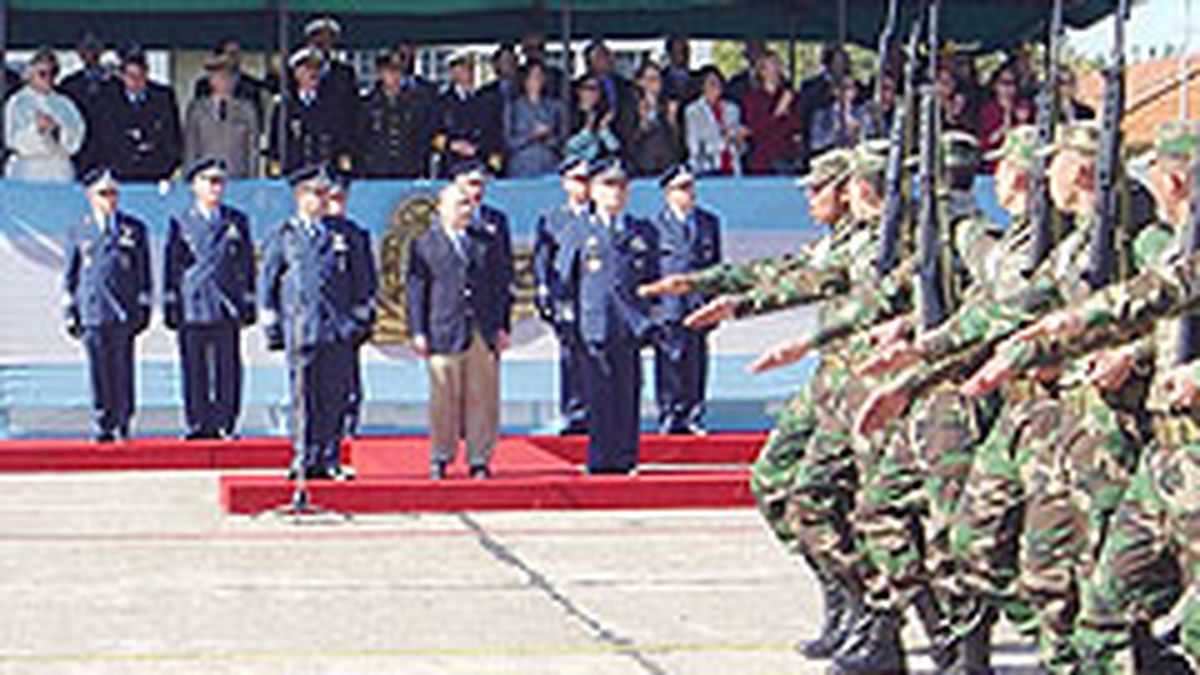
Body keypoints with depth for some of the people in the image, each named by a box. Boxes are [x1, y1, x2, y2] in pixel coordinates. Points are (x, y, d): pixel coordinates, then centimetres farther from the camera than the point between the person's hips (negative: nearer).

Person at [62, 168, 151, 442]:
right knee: (99, 372, -1)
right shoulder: (79, 232, 11)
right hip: (92, 312, 1)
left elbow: (144, 273, 10)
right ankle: (102, 427, 4)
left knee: (122, 369, -3)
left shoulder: (134, 229, 9)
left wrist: (144, 307, 3)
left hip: (124, 312, -1)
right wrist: (70, 311, 9)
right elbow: (70, 275, 14)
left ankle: (123, 425, 8)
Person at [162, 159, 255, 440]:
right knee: (194, 369, 0)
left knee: (227, 368, -1)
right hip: (192, 307, -1)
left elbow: (247, 264, 13)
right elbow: (171, 266, 8)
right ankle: (197, 424, 6)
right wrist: (170, 304, 3)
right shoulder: (181, 223, 7)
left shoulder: (237, 222, 11)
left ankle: (226, 423, 4)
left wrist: (249, 302, 8)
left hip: (228, 307, 1)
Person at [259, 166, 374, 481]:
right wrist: (272, 326, 5)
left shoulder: (345, 235, 10)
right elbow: (266, 283, 11)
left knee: (335, 397, 1)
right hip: (300, 330, -1)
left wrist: (361, 319, 9)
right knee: (304, 398, -2)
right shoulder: (282, 237, 7)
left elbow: (363, 280, 15)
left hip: (340, 330, 1)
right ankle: (305, 459, 4)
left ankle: (330, 461, 8)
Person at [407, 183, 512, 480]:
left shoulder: (488, 241, 12)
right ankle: (440, 458, 13)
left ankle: (480, 460, 10)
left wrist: (502, 326, 8)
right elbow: (416, 291, 3)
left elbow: (501, 285, 15)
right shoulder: (424, 245, 4)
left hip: (483, 333, 2)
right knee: (444, 400, 1)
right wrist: (418, 332, -3)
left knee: (482, 399, 2)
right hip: (444, 332, -2)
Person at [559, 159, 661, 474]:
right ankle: (600, 460, 3)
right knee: (599, 395, -2)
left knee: (628, 392, 0)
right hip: (595, 326, -2)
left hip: (630, 326, 2)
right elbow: (563, 280, 9)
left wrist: (645, 315, 6)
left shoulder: (643, 232, 12)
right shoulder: (580, 233, 6)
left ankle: (626, 459, 5)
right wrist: (575, 313, 1)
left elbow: (654, 279, 17)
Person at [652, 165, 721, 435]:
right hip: (668, 304, -3)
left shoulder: (709, 222, 13)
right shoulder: (655, 225, 1)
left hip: (699, 302, 3)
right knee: (670, 362, -2)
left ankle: (692, 417, 10)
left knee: (696, 363, 3)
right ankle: (670, 418, 4)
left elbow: (715, 264, 16)